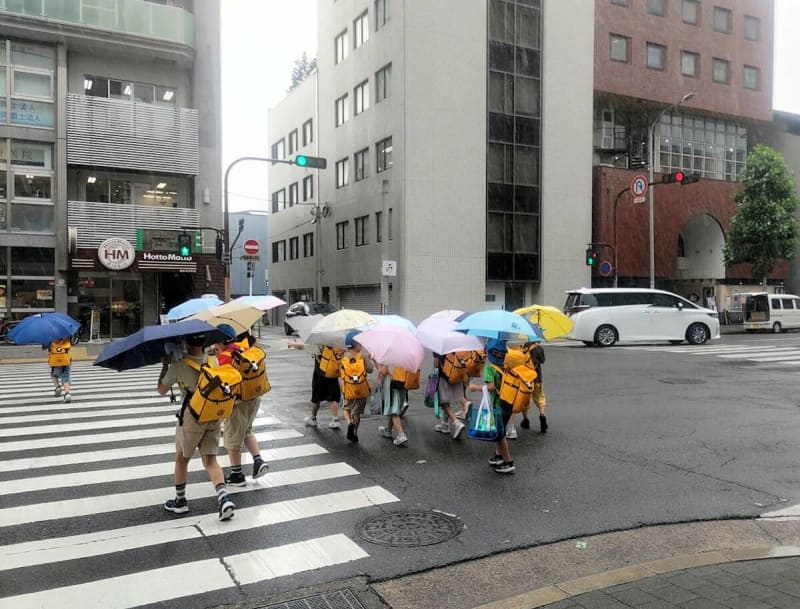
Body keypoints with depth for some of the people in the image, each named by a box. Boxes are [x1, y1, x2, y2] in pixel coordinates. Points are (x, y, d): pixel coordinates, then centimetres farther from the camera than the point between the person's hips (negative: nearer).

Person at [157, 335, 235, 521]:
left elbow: (162, 390, 1)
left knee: (181, 459, 17)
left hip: (192, 417, -4)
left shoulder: (178, 365, -11)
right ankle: (224, 498, -12)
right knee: (210, 461, 6)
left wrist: (165, 366, 10)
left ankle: (180, 501, 29)